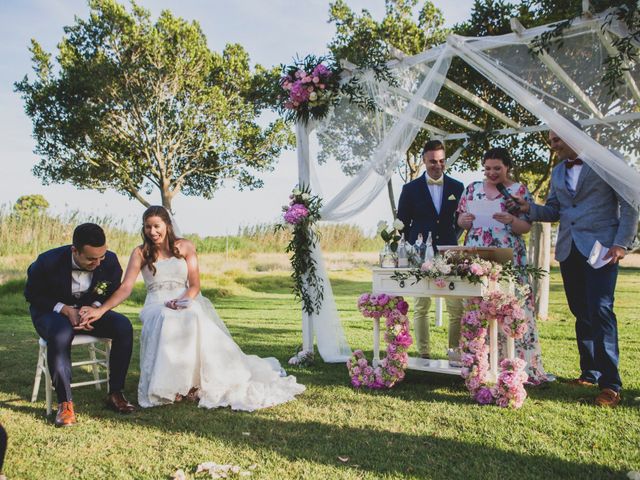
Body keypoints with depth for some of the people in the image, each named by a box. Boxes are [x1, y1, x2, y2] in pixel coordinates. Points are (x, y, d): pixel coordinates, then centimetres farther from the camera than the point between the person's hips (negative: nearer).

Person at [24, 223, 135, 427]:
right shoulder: (48, 262, -25)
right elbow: (31, 294, -9)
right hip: (52, 310, -3)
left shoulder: (110, 261, -17)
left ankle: (115, 393, -14)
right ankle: (65, 403, -27)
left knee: (123, 326, -24)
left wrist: (95, 307, -20)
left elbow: (112, 293, 2)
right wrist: (65, 309, -23)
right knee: (60, 335, -39)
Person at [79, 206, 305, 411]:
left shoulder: (185, 247, 10)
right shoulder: (140, 253, 7)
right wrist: (101, 309, -19)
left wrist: (182, 300, -16)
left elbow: (195, 285, 5)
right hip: (157, 307, 0)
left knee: (195, 320, -37)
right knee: (168, 321, -38)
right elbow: (125, 288, -4)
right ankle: (171, 384, -29)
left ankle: (199, 381, -27)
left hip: (187, 303, 1)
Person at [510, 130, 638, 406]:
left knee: (599, 310, -15)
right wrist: (530, 208, -2)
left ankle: (610, 384, -10)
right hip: (569, 249, 6)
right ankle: (590, 373, 18)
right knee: (581, 313, 8)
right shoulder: (558, 172, 17)